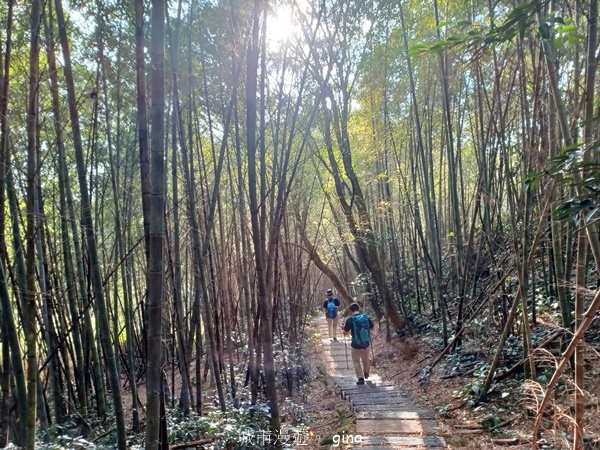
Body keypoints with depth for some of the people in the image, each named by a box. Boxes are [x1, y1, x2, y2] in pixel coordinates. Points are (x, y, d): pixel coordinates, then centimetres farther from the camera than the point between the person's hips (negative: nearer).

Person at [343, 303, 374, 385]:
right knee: (366, 359, 25)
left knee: (357, 362, 12)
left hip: (356, 345, -4)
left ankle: (361, 378, 10)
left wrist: (344, 327, 10)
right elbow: (372, 328, 7)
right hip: (366, 343, 4)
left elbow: (345, 333, -9)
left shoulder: (350, 319, -16)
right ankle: (366, 374, 45)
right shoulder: (366, 317, -6)